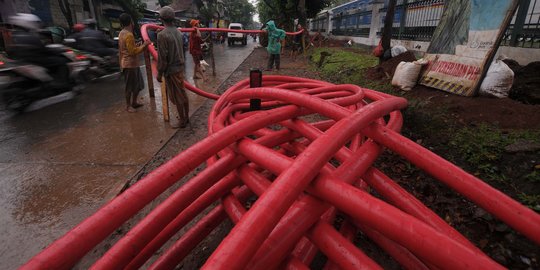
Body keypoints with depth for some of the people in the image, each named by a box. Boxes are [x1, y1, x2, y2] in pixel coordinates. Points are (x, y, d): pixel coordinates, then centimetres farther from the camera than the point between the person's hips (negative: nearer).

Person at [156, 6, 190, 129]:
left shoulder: (162, 34, -17)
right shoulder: (178, 32, 4)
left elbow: (162, 57, -17)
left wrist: (159, 73, -8)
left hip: (171, 70, -7)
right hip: (180, 67, 7)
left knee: (177, 97, 1)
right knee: (182, 94, 15)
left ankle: (182, 121, 11)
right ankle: (186, 117, 27)